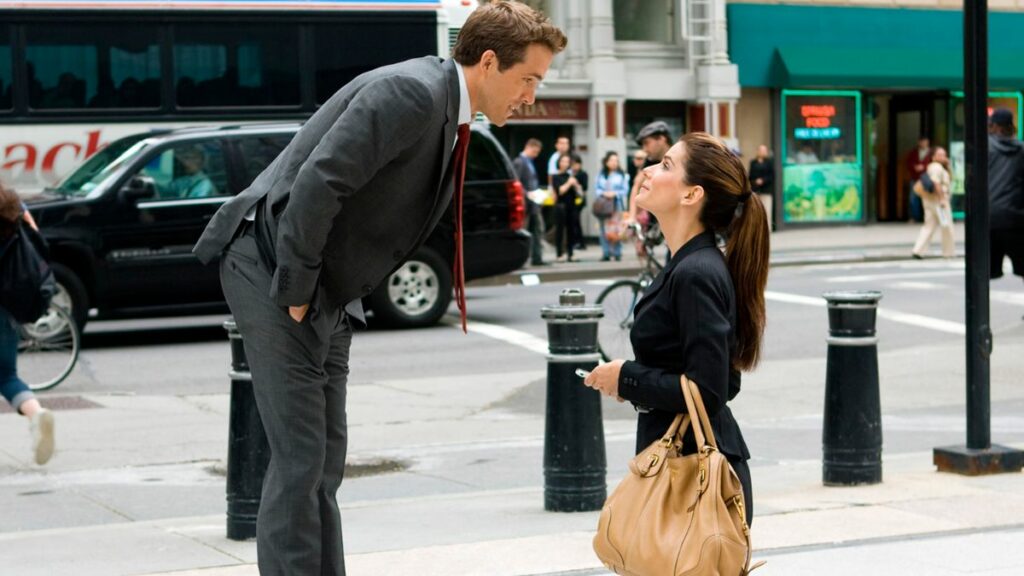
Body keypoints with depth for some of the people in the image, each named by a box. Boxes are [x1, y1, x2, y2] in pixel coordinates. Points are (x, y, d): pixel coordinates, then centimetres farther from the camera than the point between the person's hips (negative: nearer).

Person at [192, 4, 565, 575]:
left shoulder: (450, 113, 12)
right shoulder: (411, 93, -19)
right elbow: (317, 184, -26)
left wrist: (326, 297, 10)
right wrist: (296, 291, -19)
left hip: (328, 294, 10)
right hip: (272, 268, -10)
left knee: (326, 461, 11)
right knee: (300, 461, -9)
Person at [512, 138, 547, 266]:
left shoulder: (530, 163, 17)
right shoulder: (518, 162, -11)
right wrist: (527, 193, -23)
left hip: (534, 202, 9)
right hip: (525, 202, -9)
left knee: (538, 229, 6)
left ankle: (537, 258, 9)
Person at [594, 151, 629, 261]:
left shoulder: (621, 175, 3)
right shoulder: (601, 174, 11)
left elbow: (625, 190, 2)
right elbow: (596, 188, 10)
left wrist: (614, 193, -11)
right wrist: (603, 193, -8)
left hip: (617, 204, -3)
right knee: (603, 229, -1)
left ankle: (617, 253, -1)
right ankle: (606, 253, 5)